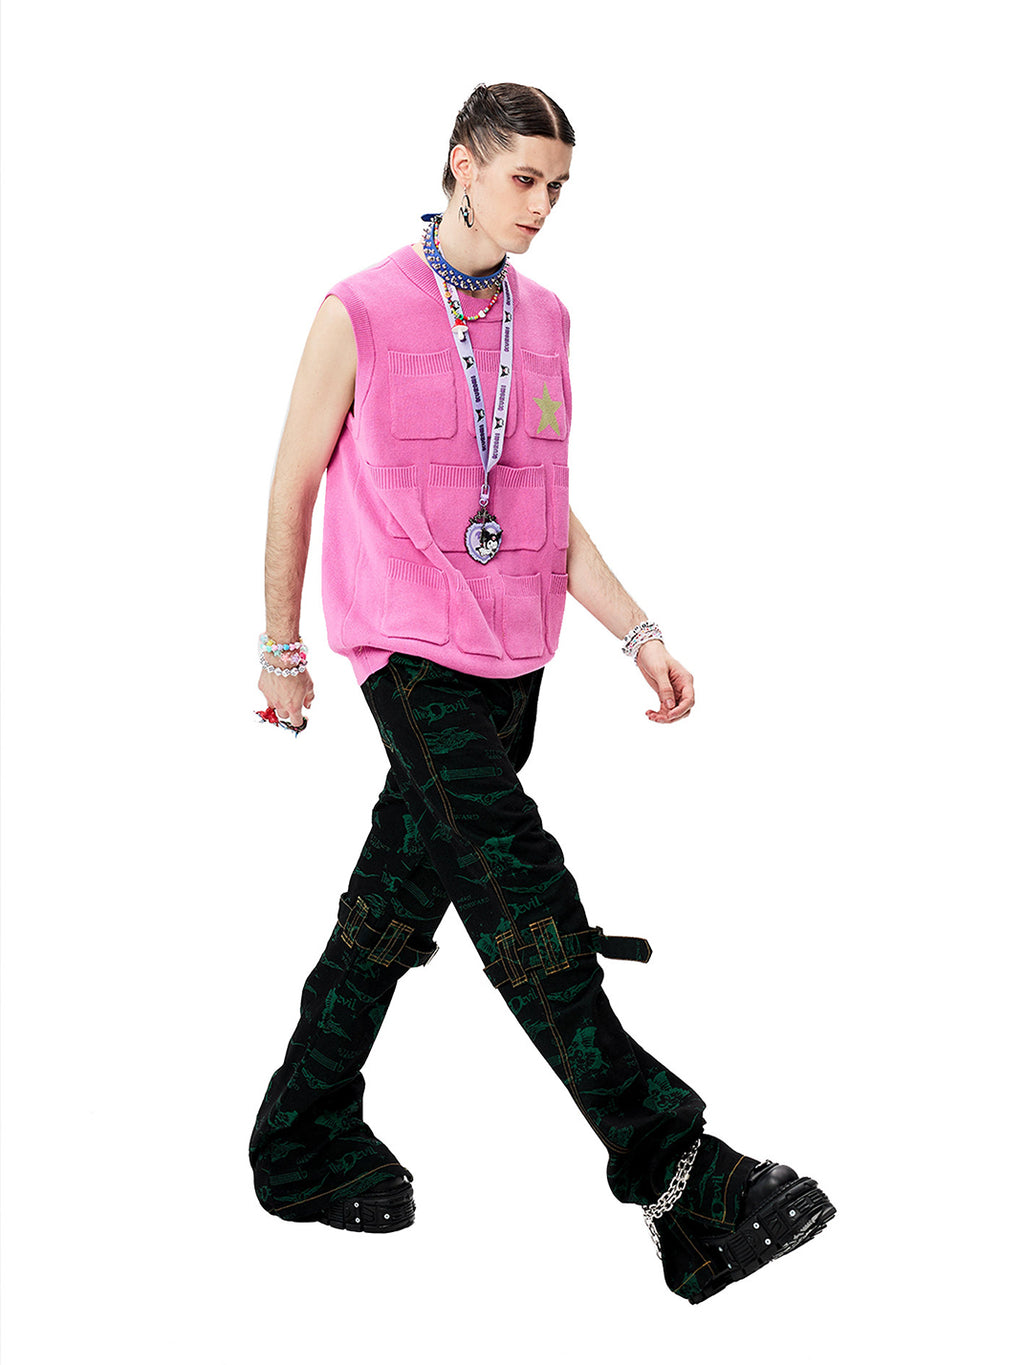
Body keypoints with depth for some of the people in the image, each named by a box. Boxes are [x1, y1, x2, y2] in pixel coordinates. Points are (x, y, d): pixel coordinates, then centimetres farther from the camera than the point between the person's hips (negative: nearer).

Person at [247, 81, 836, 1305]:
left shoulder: (544, 320, 11)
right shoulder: (359, 314, -5)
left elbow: (550, 514, 14)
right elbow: (292, 488, 3)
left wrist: (638, 635, 4)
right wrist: (281, 652, 7)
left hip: (511, 656, 6)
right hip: (409, 648, -6)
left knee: (401, 895, 11)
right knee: (521, 893, -14)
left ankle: (305, 1145, 25)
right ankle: (678, 1179, -18)